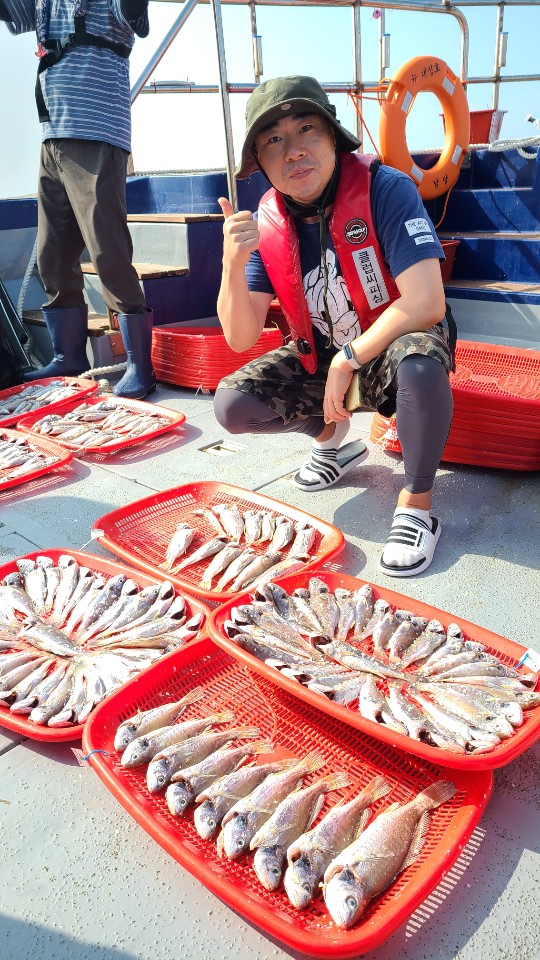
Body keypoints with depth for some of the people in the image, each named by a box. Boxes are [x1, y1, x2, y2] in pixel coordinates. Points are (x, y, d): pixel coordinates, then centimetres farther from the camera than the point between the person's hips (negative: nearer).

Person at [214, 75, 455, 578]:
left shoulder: (384, 189, -21)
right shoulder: (266, 223, -9)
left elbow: (426, 302, -30)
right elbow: (240, 338, -12)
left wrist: (346, 361, -26)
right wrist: (233, 264, -29)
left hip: (391, 344, -4)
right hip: (318, 356, 5)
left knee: (421, 365, -40)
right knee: (231, 404, -13)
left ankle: (416, 508, -16)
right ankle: (332, 434, 16)